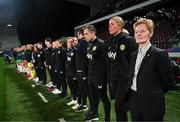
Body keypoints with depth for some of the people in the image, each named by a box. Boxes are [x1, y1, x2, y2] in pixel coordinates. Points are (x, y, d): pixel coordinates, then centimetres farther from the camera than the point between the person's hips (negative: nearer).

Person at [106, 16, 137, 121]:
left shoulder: (128, 40, -11)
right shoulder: (109, 42, 11)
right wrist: (109, 78, 14)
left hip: (124, 79, -7)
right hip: (113, 79, 7)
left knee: (119, 106, -1)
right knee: (119, 106, 15)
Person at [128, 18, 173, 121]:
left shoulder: (160, 54, -12)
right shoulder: (134, 55, 9)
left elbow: (167, 79, -7)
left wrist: (156, 95, 3)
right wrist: (134, 95, 8)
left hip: (152, 104, -6)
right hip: (134, 102, 6)